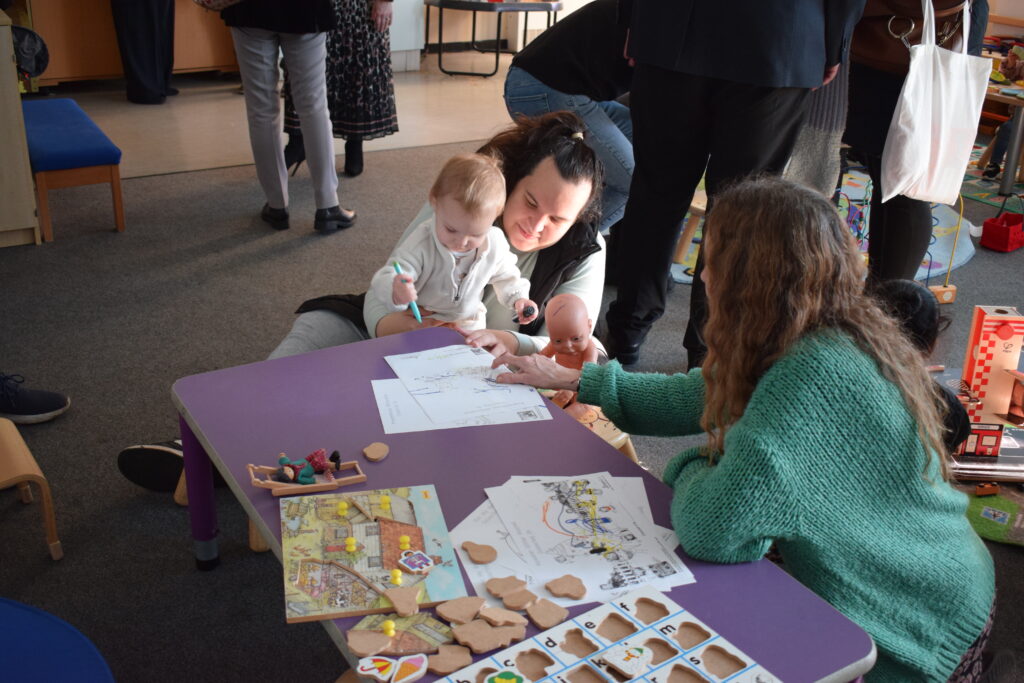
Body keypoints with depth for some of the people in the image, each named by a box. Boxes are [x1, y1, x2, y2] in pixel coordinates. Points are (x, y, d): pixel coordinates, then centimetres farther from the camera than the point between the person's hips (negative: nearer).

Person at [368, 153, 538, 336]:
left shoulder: (495, 244, -14)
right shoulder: (419, 243, -28)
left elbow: (505, 275, 9)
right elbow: (384, 280, -34)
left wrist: (518, 297, -6)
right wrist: (395, 290, -56)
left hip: (469, 325, 3)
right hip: (417, 323, -3)